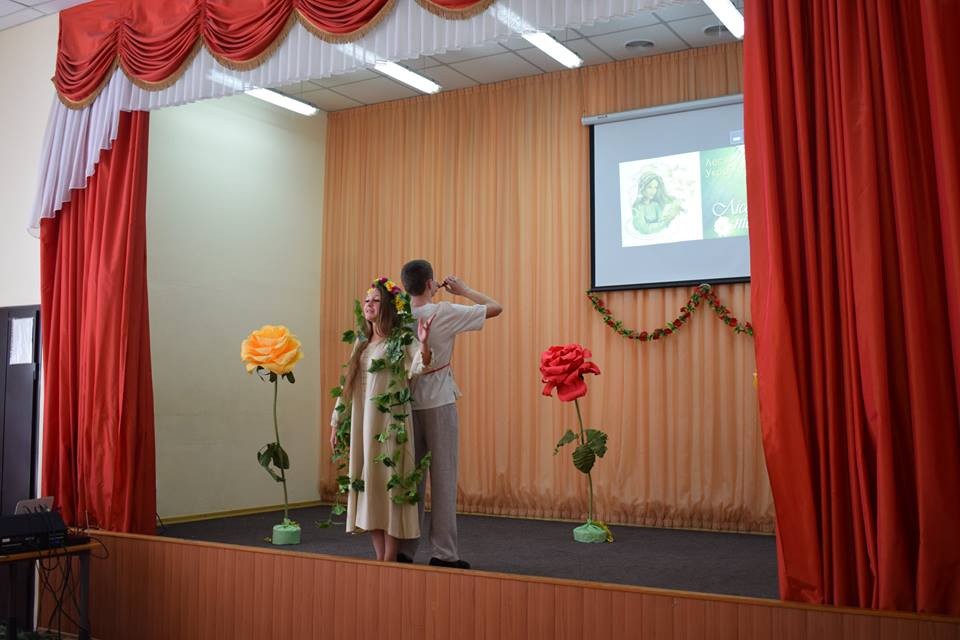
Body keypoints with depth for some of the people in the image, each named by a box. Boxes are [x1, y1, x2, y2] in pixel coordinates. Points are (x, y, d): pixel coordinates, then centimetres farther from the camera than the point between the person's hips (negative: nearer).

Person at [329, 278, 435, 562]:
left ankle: (390, 559, 3)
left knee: (389, 484, -5)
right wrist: (337, 422, 15)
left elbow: (417, 368, -23)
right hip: (361, 424, 7)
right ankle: (380, 557, 15)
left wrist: (424, 344, -43)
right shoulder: (361, 342, 15)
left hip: (390, 423, -6)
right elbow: (348, 385, 17)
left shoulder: (403, 340, -4)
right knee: (367, 485, 7)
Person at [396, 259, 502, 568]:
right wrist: (463, 289, 5)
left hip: (408, 404, 5)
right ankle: (444, 552, 6)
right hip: (438, 404, -5)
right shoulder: (444, 313, -12)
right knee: (443, 476, 2)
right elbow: (496, 307, -5)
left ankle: (404, 549, 16)